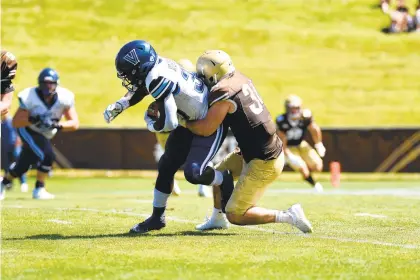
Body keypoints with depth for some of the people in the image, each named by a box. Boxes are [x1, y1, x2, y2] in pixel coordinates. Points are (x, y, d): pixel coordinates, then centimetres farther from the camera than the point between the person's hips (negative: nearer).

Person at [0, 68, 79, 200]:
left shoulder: (64, 98, -19)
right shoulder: (30, 97, -26)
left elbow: (74, 123, -18)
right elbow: (15, 122, -26)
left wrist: (57, 125, -34)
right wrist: (32, 119, -42)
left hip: (44, 134, 5)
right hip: (28, 131, -5)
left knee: (22, 166, 11)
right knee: (47, 154, -26)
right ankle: (39, 189, -9)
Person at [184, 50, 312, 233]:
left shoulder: (223, 93, -20)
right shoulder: (239, 79, 6)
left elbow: (206, 129, -18)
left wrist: (184, 121, -2)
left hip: (263, 163, -9)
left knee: (235, 215, -2)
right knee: (220, 172, 27)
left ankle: (288, 216, -6)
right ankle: (217, 218, 43)